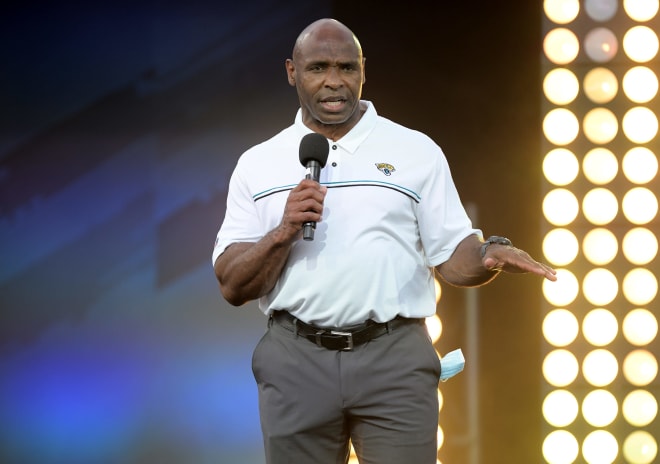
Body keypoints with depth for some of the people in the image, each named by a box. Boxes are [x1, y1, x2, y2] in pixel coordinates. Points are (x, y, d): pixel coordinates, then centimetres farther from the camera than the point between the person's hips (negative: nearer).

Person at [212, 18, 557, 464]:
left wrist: (490, 255, -17)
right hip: (297, 360, 1)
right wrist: (283, 233, -12)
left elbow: (452, 258, 5)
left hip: (395, 358, -1)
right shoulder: (257, 165, 8)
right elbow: (233, 286, 4)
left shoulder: (416, 151, 7)